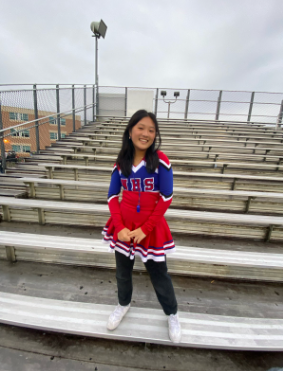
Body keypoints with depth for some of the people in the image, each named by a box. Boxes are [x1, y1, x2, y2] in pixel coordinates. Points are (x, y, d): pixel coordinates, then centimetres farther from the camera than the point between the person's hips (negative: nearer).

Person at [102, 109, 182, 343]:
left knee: (159, 274, 15)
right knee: (123, 271, 23)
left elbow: (166, 199, -13)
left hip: (152, 228, -2)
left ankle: (172, 314, 45)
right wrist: (119, 227, -11)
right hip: (124, 228, 3)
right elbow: (112, 196, 0)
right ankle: (124, 304, 55)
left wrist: (145, 229, -14)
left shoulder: (160, 160, -12)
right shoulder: (121, 162, -3)